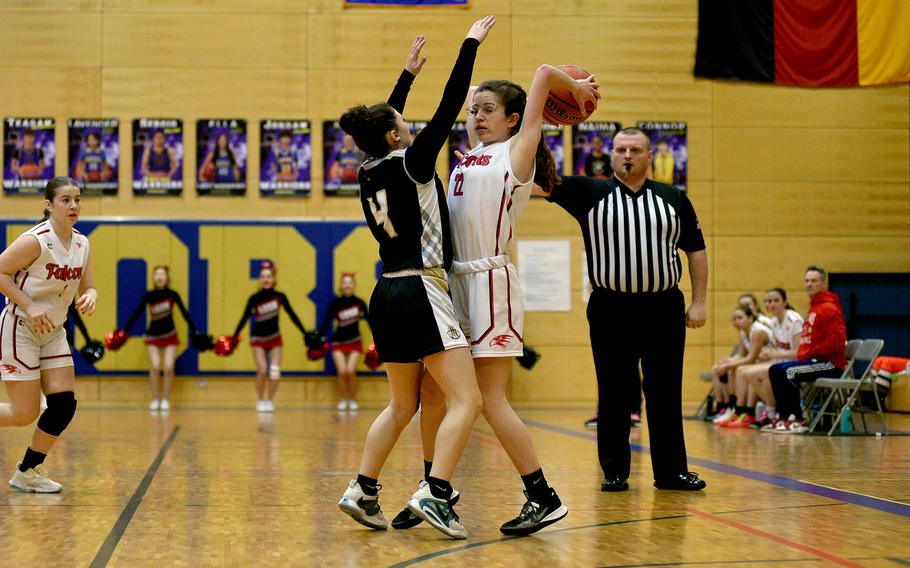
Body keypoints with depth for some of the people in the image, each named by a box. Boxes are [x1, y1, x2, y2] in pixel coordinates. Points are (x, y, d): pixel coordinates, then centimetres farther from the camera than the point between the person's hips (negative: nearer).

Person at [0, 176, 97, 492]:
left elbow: (87, 288, 9)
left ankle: (28, 472, 14)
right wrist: (30, 306, -23)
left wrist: (89, 298, -15)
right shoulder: (36, 240, -19)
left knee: (64, 404, -1)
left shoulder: (81, 244, 3)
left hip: (53, 332, 7)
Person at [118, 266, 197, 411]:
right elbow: (136, 313, -2)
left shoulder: (172, 295, -6)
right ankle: (155, 400, -1)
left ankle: (165, 400, 4)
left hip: (170, 336, 0)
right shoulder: (148, 296, -5)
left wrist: (194, 331, -8)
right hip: (153, 336, 0)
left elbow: (184, 313, -2)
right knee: (155, 367, -14)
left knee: (168, 367, -11)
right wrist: (124, 331, -6)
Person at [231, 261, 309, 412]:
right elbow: (244, 319, -9)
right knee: (262, 370, -15)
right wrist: (234, 338, -13)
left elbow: (292, 315, -2)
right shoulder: (254, 299, -13)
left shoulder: (280, 297, -8)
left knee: (275, 372, -8)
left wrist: (305, 333, -3)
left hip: (275, 338, 2)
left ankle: (270, 401, 10)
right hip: (258, 339, -2)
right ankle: (260, 401, 3)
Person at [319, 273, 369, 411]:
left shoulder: (359, 303, -4)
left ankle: (352, 400, 6)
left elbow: (369, 320, 4)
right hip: (338, 342, 0)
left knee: (351, 371, -15)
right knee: (342, 372, -15)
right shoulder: (335, 303, -7)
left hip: (354, 342, 0)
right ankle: (342, 400, 8)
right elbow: (326, 322, -2)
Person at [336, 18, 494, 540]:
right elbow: (450, 107, -7)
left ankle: (363, 491, 18)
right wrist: (471, 44, 2)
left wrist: (409, 75, 37)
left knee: (403, 406, 20)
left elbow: (384, 121, 28)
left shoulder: (371, 172, 10)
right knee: (467, 401, -8)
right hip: (421, 293, -9)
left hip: (390, 295, 9)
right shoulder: (411, 163, -10)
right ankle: (435, 493, -19)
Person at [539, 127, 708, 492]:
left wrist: (699, 302, 5)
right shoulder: (589, 194, 4)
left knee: (665, 394, 6)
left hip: (663, 310, 1)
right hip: (610, 309, -1)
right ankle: (614, 471, 13)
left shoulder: (674, 199, 9)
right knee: (613, 395, 4)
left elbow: (696, 250, 12)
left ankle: (671, 471, 13)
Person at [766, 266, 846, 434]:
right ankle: (784, 418, 3)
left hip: (830, 363, -10)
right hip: (815, 360, 10)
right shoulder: (814, 308, 18)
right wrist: (803, 354, 3)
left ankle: (797, 421, -21)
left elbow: (837, 340, -21)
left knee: (789, 371, -26)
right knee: (775, 370, 5)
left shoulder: (829, 308, -10)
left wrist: (811, 353, -17)